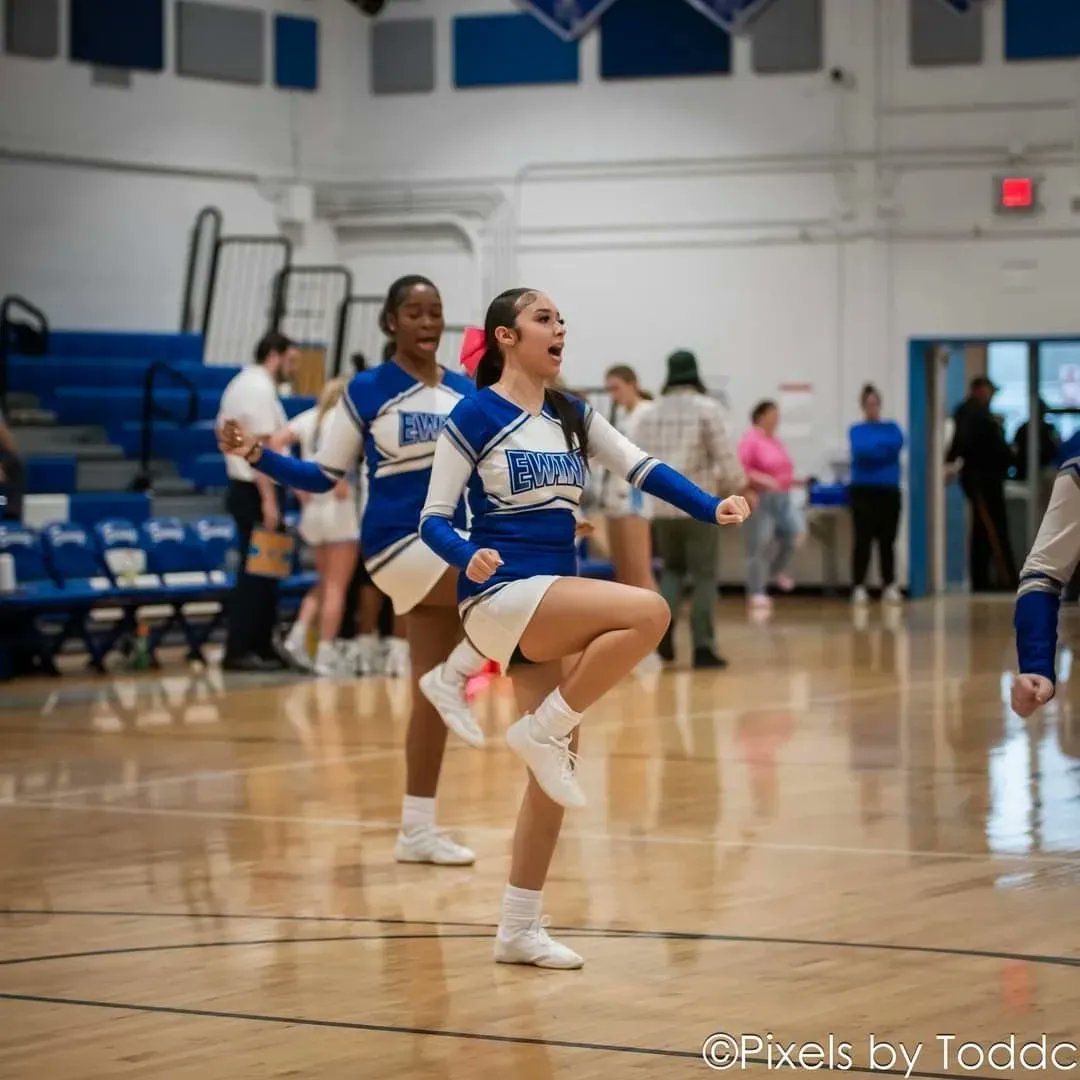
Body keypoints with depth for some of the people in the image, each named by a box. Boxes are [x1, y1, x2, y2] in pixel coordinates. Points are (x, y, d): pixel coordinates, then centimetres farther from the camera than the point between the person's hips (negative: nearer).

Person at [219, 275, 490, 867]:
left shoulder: (466, 392, 9)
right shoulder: (367, 391, -5)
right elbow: (323, 475, -3)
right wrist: (258, 455, -17)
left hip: (452, 544, 6)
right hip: (398, 545, -6)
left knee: (428, 694, 8)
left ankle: (416, 830, 15)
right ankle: (451, 679, -9)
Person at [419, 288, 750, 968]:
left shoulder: (572, 417, 13)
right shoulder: (474, 417, -5)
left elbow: (643, 467, 3)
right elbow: (433, 518, -6)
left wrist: (712, 507, -14)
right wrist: (469, 556, -28)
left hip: (556, 606, 7)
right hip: (500, 597, -7)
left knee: (558, 767, 6)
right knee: (648, 612, -26)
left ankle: (520, 928, 14)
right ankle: (542, 730, -14)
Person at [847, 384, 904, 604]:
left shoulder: (891, 427, 12)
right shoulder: (856, 430, 5)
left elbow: (898, 443, -9)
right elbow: (860, 450, -13)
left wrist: (872, 448, -10)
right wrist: (884, 448, -10)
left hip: (889, 490, 2)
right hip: (863, 490, -2)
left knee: (887, 541, 3)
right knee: (863, 540, -6)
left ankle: (889, 586, 8)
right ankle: (858, 587, -4)